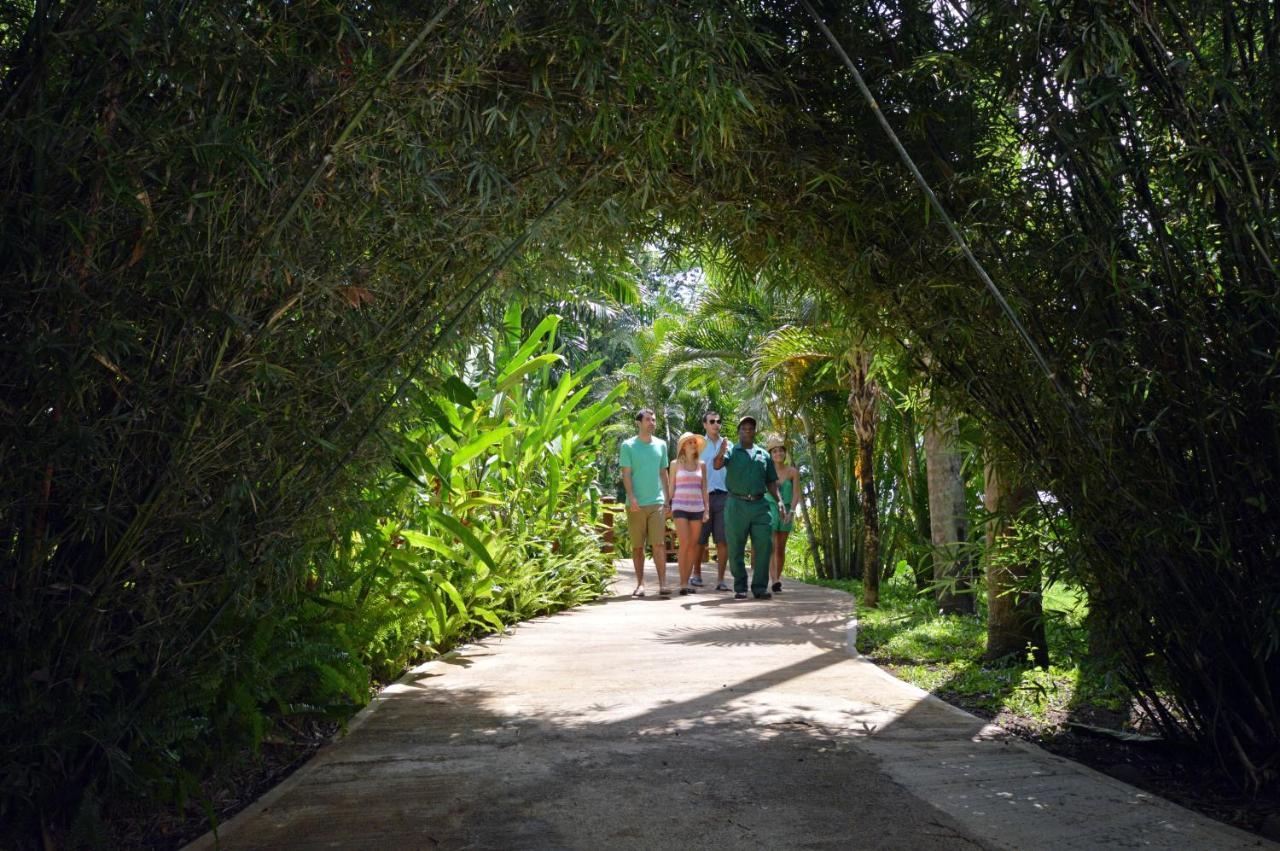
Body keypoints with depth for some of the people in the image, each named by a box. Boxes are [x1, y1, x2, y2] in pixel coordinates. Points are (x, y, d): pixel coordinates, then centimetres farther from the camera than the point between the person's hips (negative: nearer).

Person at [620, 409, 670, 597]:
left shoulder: (661, 445, 11)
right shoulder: (628, 446, 0)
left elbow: (663, 473, 16)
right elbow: (626, 474, -4)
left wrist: (668, 498, 12)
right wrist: (631, 497, -16)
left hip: (657, 502, 2)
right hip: (636, 504, -2)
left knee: (659, 544, -6)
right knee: (637, 546, 5)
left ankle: (662, 583, -7)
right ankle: (640, 583, 13)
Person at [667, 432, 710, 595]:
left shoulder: (701, 465, 12)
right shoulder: (675, 464, 6)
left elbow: (704, 489, 13)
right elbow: (671, 487, 9)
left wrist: (707, 509, 7)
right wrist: (668, 507, 4)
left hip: (697, 508, 3)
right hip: (680, 507, -3)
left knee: (693, 545, 1)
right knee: (685, 543, -13)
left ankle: (687, 580, 9)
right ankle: (683, 583, -10)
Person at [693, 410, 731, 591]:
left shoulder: (728, 445, 12)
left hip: (724, 496, 1)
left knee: (723, 540, -3)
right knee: (699, 539, 4)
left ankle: (720, 579, 2)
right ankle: (696, 574, 22)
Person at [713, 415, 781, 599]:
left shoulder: (764, 455, 15)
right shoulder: (731, 452, 5)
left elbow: (771, 482, 19)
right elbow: (716, 465, -15)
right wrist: (721, 453, -37)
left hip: (760, 505, 3)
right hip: (737, 505, -2)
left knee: (764, 545, -4)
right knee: (736, 549, 2)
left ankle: (760, 587, 1)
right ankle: (740, 588, 11)